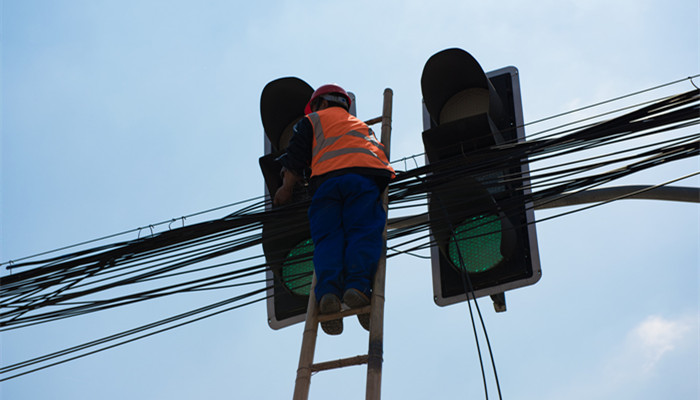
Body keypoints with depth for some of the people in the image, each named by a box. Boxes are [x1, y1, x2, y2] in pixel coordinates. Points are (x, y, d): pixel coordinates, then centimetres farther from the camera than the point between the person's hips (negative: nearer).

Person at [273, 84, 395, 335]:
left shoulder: (313, 120, 28)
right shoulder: (362, 126, 41)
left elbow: (295, 161, 18)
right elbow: (382, 155, 31)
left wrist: (286, 189, 27)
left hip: (327, 178, -2)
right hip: (366, 177, 2)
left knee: (328, 238, -8)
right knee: (364, 233, -10)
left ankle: (328, 290, -31)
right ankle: (358, 285, -35)